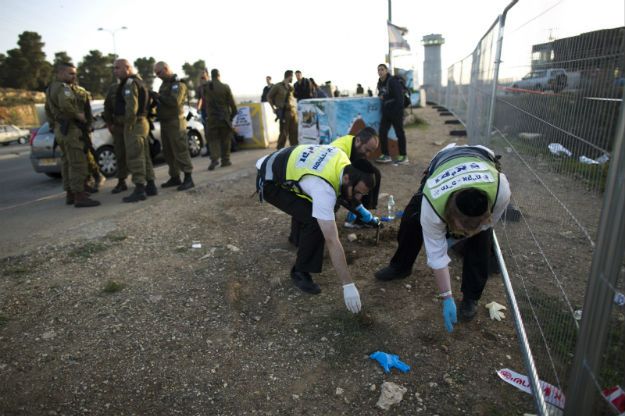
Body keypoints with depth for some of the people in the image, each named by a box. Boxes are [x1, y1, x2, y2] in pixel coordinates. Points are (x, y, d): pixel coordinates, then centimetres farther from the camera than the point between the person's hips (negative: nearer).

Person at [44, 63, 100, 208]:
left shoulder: (51, 88, 20)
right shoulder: (63, 87, -13)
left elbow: (48, 110, 29)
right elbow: (65, 104, -32)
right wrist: (78, 115, -18)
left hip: (60, 129, 11)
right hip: (70, 129, -11)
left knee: (67, 163, 15)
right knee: (78, 163, -12)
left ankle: (70, 194, 21)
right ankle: (80, 197, -14)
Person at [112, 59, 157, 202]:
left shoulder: (130, 83, -13)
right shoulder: (138, 81, 19)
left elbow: (131, 106, -24)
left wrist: (128, 125, -17)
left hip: (134, 124, -10)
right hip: (142, 122, 10)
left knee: (135, 157, -9)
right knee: (144, 156, 13)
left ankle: (139, 190, -8)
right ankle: (150, 186, 18)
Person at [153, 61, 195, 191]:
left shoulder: (178, 83, -9)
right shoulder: (164, 83, 19)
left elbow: (174, 101, -22)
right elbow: (163, 101, 18)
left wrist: (159, 96, -14)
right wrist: (155, 101, -1)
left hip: (175, 122, -9)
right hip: (165, 122, 9)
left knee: (180, 151, -10)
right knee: (168, 153, 9)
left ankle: (188, 179, -8)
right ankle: (175, 177, 17)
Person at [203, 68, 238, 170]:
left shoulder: (205, 87, 0)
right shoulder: (225, 87, -5)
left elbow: (204, 101, 3)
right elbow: (231, 103, -2)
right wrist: (233, 113, 10)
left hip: (211, 117, 1)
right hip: (224, 117, -1)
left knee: (213, 139, 6)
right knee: (225, 139, 9)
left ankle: (214, 159, -10)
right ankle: (225, 160, 11)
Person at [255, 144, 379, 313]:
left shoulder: (342, 158, -13)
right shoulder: (323, 190, -37)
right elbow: (332, 241, -37)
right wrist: (348, 285, -33)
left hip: (281, 166, 9)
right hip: (270, 182, -9)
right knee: (314, 220, -20)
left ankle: (300, 239, 52)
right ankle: (300, 272, -3)